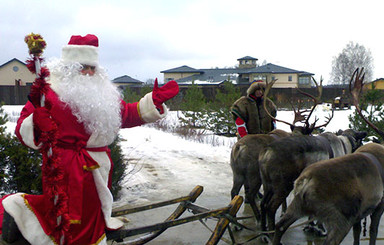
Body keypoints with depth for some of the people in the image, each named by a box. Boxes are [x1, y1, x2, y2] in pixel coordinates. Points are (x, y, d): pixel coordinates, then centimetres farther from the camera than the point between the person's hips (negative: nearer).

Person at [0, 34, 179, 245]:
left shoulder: (102, 91, 12)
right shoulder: (50, 91, -9)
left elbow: (126, 114, 21)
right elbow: (23, 128, -9)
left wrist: (154, 100, 12)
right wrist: (37, 124, -32)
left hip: (96, 168, 7)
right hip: (65, 170, -7)